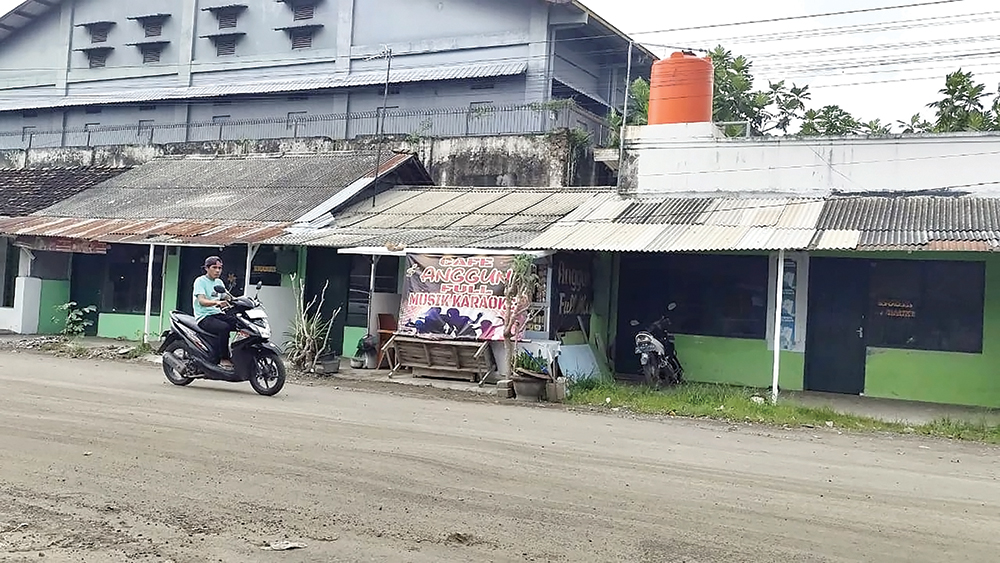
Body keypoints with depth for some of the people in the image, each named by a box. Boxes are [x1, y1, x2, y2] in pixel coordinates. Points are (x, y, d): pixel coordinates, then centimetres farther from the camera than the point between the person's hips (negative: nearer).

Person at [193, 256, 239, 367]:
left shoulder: (219, 282, 18)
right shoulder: (200, 281, -5)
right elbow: (201, 301, -20)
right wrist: (216, 302, -39)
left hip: (218, 314, 7)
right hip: (204, 317, -7)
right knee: (224, 327, -34)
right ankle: (223, 358, -25)